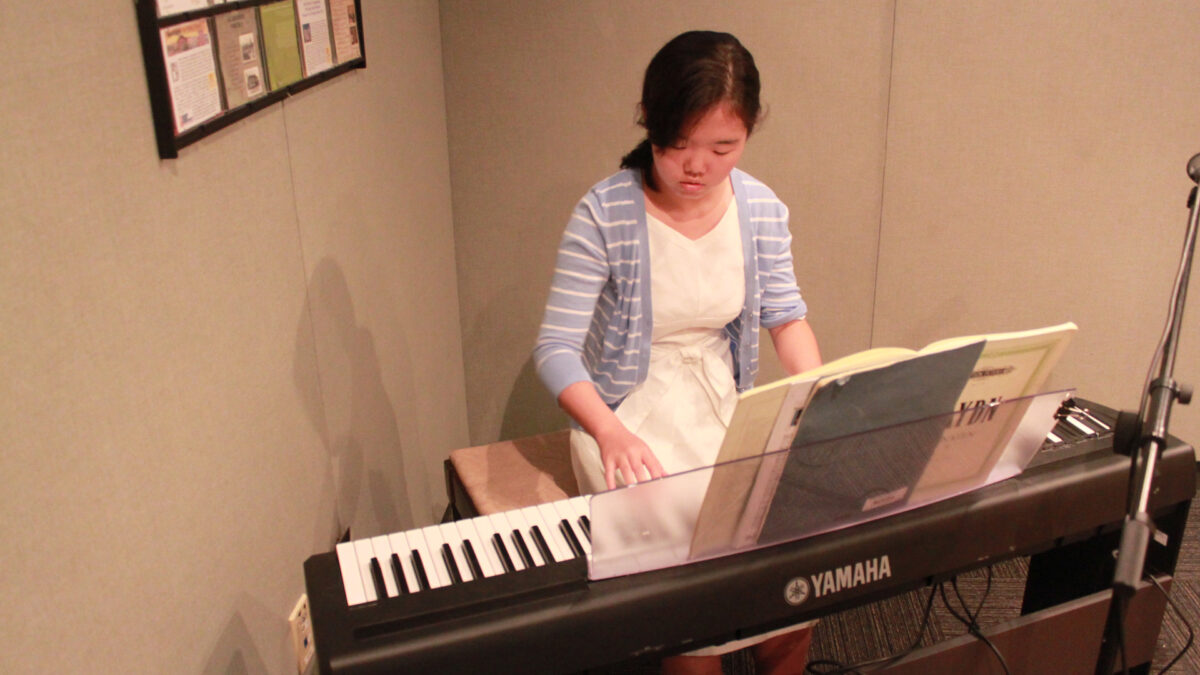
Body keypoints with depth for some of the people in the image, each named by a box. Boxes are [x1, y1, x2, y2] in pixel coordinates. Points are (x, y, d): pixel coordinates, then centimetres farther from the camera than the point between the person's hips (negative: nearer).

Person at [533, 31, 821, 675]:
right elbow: (556, 347, -18)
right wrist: (609, 432, -34)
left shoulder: (762, 210, -2)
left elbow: (786, 316, 8)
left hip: (726, 404, 4)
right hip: (629, 417, -4)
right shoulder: (604, 213, -16)